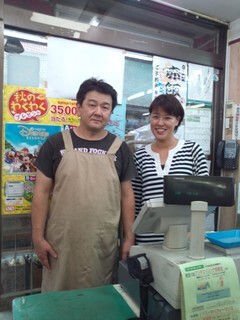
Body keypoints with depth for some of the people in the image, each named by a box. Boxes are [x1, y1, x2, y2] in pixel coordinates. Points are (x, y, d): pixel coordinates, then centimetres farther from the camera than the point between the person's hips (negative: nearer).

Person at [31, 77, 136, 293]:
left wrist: (129, 237, 2)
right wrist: (38, 236, -3)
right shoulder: (56, 143, -2)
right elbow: (42, 192, 0)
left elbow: (127, 195, 4)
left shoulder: (120, 148, 2)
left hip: (103, 243, 1)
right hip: (61, 241, 0)